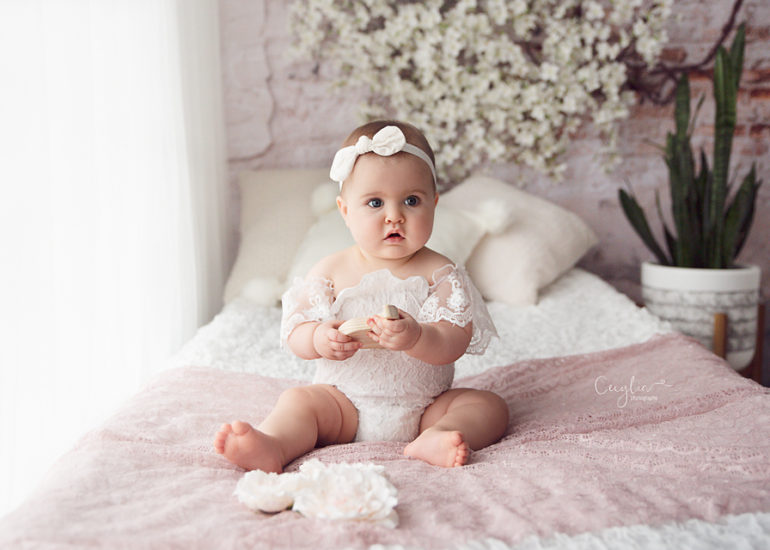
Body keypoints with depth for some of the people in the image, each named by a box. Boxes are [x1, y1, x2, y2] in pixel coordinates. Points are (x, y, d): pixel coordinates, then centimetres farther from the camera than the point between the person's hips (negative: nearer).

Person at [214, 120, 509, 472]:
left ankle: (433, 440, -43)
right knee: (299, 400, -20)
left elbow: (454, 343, -15)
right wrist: (319, 339, -26)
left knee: (489, 405, -17)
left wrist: (416, 338, -37)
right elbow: (294, 330, -2)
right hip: (345, 401, 1)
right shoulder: (333, 270, 1)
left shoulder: (439, 272, -4)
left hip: (423, 406, 0)